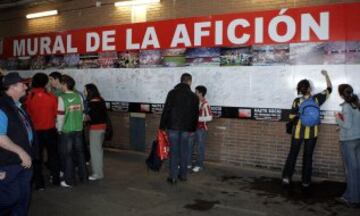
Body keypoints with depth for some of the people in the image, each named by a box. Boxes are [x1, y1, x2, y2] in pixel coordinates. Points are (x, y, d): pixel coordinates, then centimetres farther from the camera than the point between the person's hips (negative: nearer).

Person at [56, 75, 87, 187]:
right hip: (78, 129, 5)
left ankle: (69, 180, 10)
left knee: (67, 155, 4)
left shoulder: (62, 98, -13)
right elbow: (82, 112, 6)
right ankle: (83, 176, 23)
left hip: (66, 131, -5)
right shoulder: (78, 96, 1)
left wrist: (59, 129, 0)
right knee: (80, 153, 14)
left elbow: (60, 116, -14)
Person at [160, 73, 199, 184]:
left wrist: (162, 126, -1)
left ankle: (173, 177, 3)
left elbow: (166, 110, -7)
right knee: (184, 151, 12)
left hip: (173, 126, -2)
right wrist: (193, 128, 17)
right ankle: (183, 175, 20)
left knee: (174, 151, 2)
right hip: (186, 128, 2)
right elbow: (195, 114, 7)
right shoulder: (193, 96, 3)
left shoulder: (172, 93, -4)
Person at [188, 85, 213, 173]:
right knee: (189, 146, 12)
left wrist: (197, 118, -20)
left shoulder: (205, 104, -16)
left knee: (200, 147, 5)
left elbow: (209, 117, -20)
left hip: (201, 129, -7)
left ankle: (199, 165, 17)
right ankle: (188, 163, 24)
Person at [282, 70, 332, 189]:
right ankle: (306, 182, 13)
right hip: (311, 133, 0)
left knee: (292, 154, 12)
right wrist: (326, 74, 15)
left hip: (298, 131, 0)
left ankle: (286, 178, 12)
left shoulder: (297, 101, -10)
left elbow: (292, 117, -4)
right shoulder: (317, 99, -8)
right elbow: (329, 88, 6)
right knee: (308, 157, 9)